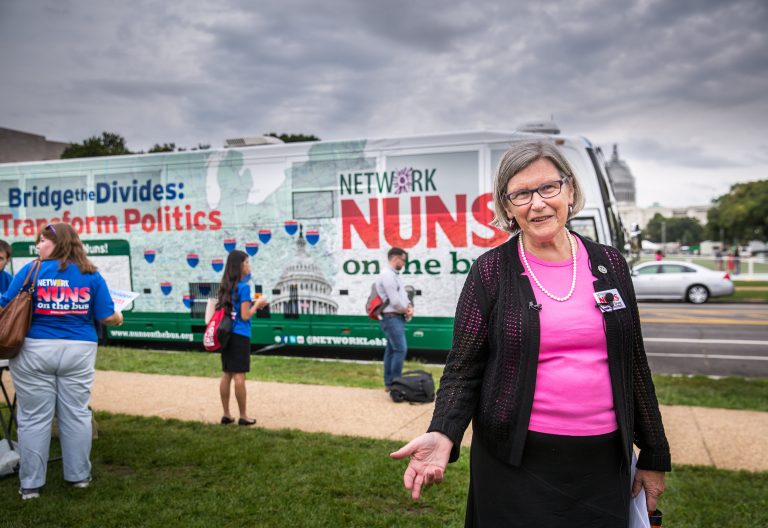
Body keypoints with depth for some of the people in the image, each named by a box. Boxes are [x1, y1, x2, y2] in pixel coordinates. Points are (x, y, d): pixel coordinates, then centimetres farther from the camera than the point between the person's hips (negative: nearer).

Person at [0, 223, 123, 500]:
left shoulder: (32, 270, -4)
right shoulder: (91, 275, 0)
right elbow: (106, 316, -2)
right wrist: (119, 318, 19)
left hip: (34, 351, -1)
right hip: (78, 351, 2)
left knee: (34, 417, 7)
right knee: (76, 414, 11)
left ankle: (30, 483, 14)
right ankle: (79, 475, 22)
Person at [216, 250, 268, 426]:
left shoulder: (226, 286, 11)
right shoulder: (243, 287, -13)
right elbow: (245, 316, -15)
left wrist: (253, 303, 15)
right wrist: (257, 304, 0)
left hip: (227, 334, 8)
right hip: (239, 335, -8)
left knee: (227, 375, 11)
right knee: (239, 376, -2)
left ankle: (226, 414, 17)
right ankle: (243, 416, 5)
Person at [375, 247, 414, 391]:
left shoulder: (394, 275, 18)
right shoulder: (387, 275, -15)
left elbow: (403, 294, 18)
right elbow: (395, 301, -19)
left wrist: (409, 307, -1)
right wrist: (406, 310, -3)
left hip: (396, 317, 10)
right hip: (392, 318, -10)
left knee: (391, 349, 11)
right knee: (401, 349, -13)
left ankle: (389, 383, 16)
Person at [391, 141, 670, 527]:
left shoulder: (609, 264, 2)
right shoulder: (491, 271, -7)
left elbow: (633, 364, 8)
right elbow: (464, 369, -6)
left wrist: (654, 456, 10)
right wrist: (443, 435, -24)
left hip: (603, 460, 3)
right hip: (517, 462, -2)